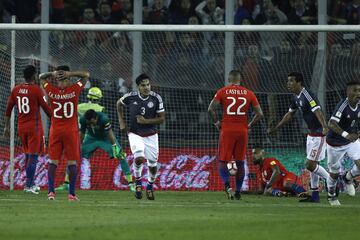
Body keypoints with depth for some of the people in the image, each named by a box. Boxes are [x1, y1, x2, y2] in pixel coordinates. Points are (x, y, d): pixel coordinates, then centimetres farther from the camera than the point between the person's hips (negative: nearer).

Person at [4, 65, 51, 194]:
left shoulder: (16, 90, 5)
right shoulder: (36, 90, -11)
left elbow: (8, 109, 8)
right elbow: (46, 108, -9)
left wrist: (7, 126, 15)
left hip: (21, 127, 6)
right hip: (34, 127, -6)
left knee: (28, 155, 17)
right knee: (33, 156, -4)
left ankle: (30, 184, 22)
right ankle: (28, 186, -10)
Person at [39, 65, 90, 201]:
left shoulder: (51, 91, -6)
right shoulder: (74, 90, -10)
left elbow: (41, 77, 13)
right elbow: (86, 75, 3)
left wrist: (53, 74, -3)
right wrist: (70, 74, -8)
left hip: (55, 130, 1)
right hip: (71, 131, -1)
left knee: (53, 161, 6)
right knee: (72, 162, 2)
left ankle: (51, 191, 1)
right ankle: (71, 193, 1)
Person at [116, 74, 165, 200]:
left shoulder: (156, 98, -11)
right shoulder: (131, 97, -12)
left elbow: (162, 118, -6)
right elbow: (119, 104, 10)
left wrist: (145, 121, -19)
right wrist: (121, 122, 5)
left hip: (151, 135, 2)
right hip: (135, 134, -2)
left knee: (152, 164, 6)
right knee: (139, 158, -24)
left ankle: (150, 186, 33)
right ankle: (138, 183, 1)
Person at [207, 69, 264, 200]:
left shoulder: (223, 91, -1)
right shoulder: (249, 94, 5)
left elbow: (211, 109, -11)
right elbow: (260, 114, 2)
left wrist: (216, 122, 3)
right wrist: (250, 125, 14)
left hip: (227, 130, -2)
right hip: (242, 131, 2)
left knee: (222, 161, 4)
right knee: (240, 162, 13)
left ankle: (227, 185, -20)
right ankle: (238, 192, 13)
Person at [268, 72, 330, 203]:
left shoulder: (308, 96, -21)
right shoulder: (296, 98, 9)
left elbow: (318, 112, -34)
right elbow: (289, 115, 24)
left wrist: (325, 127, -51)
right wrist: (275, 128, 30)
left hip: (319, 134, -10)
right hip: (311, 134, 10)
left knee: (311, 165, -11)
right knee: (311, 165, 13)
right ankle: (315, 195, 19)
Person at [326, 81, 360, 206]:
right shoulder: (342, 106, -28)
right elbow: (332, 124, -39)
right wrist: (346, 135, -51)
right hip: (336, 144, -5)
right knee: (334, 172, 10)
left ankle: (348, 178, 20)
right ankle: (331, 194, 39)